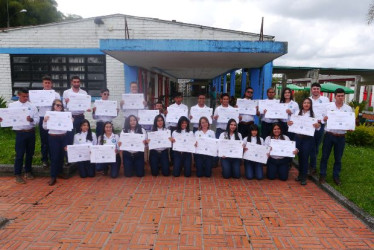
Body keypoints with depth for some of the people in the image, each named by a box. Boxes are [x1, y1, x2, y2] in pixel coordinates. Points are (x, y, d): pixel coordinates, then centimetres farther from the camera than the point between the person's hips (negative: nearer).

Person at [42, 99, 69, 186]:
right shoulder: (49, 114, -2)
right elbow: (45, 128, -2)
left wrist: (71, 122, -8)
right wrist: (45, 121, -18)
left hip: (63, 137, 3)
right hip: (53, 138, -3)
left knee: (61, 156, 12)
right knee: (54, 157, -3)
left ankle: (60, 173, 27)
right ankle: (53, 177, 3)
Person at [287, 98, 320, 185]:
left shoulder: (314, 114, 0)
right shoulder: (297, 113, 7)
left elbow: (317, 127, -2)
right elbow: (293, 124, 7)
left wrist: (318, 126, -24)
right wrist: (289, 123, -15)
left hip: (308, 138, -2)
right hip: (298, 137, 2)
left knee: (305, 156, -3)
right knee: (300, 156, 9)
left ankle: (304, 177, 6)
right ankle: (300, 174, 23)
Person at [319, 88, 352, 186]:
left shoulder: (348, 108, 3)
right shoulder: (329, 106, -1)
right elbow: (323, 119, 0)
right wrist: (324, 119, -24)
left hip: (341, 137, 1)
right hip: (329, 135, -1)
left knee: (338, 158, 11)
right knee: (325, 156, 6)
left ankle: (336, 176, 25)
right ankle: (322, 175, 18)